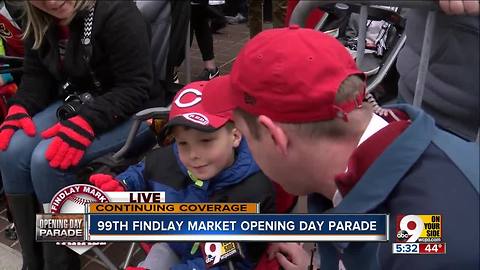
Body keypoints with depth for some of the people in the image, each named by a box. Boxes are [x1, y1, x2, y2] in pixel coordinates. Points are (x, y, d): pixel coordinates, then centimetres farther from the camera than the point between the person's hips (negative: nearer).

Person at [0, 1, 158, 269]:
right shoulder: (41, 22, 2)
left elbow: (136, 88, -24)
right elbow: (37, 75, 8)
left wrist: (86, 123, -33)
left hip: (130, 112, -7)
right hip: (74, 104, 7)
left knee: (46, 160, -27)